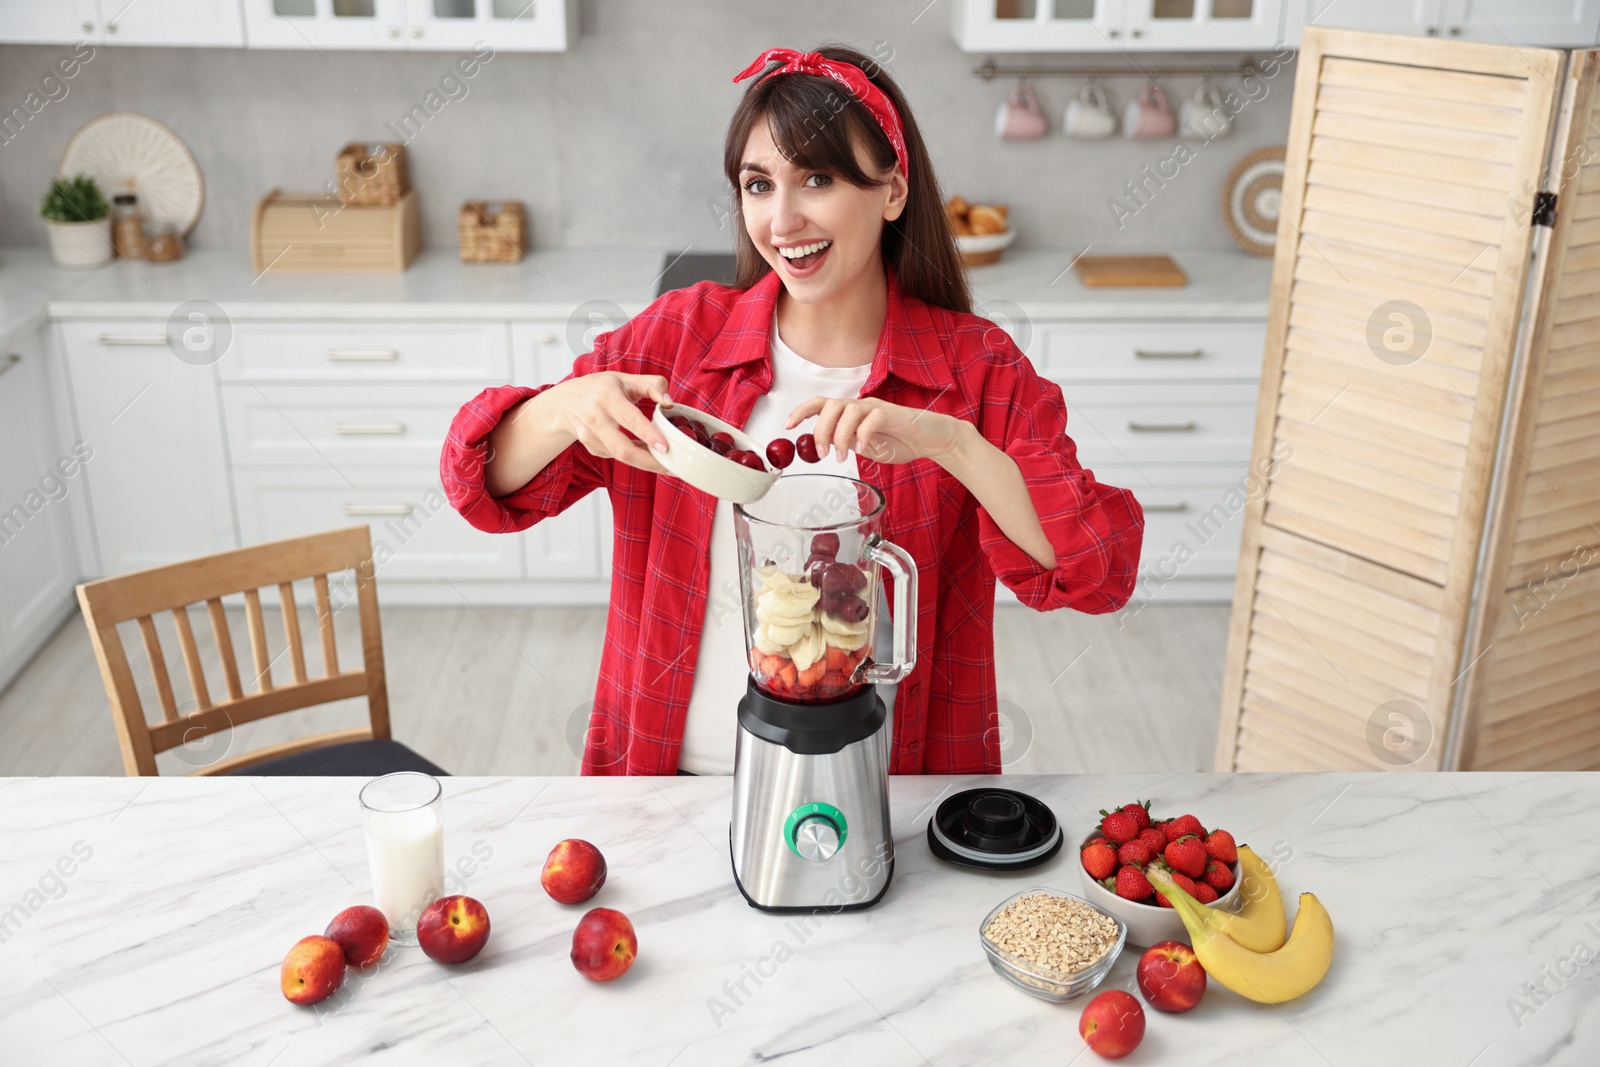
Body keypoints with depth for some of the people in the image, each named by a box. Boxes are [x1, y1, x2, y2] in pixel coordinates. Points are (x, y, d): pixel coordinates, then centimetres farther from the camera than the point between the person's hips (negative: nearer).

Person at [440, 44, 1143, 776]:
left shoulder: (977, 370, -8)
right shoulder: (679, 337, -4)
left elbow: (1103, 570, -18)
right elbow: (486, 484, -5)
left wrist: (945, 440, -32)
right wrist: (567, 411, -28)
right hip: (678, 768, 2)